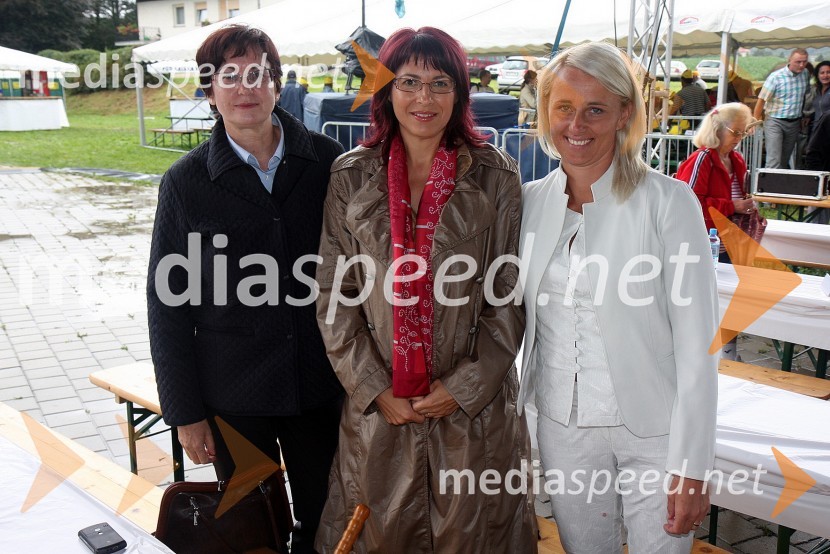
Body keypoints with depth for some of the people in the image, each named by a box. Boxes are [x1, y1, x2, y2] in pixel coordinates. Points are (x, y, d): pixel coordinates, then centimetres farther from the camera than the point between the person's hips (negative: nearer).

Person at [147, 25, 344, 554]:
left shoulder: (327, 161, -2)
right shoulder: (186, 181, -3)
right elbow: (168, 303, -1)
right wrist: (185, 412, -3)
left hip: (320, 386, 1)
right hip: (234, 396, 0)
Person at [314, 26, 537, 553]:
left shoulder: (495, 176, -2)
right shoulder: (352, 176, 1)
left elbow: (509, 295, -2)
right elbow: (334, 294, 0)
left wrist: (465, 386, -8)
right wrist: (374, 388, -6)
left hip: (473, 404, -1)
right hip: (378, 404, 1)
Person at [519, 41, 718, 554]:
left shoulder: (668, 201, -12)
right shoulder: (530, 201, 1)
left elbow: (697, 344, -12)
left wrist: (692, 465, -13)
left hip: (653, 429, -3)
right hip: (563, 425, 4)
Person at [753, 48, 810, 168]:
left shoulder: (805, 76, 4)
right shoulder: (776, 77, -12)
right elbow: (761, 100, -12)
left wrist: (804, 117, 13)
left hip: (794, 123, 5)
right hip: (775, 122, -5)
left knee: (785, 159, 12)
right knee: (773, 160, -12)